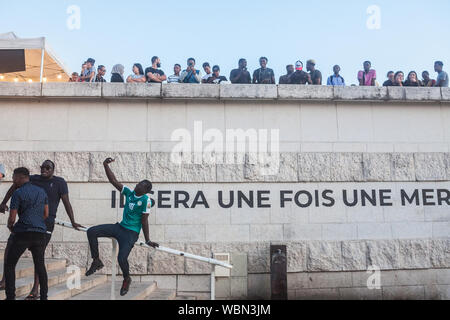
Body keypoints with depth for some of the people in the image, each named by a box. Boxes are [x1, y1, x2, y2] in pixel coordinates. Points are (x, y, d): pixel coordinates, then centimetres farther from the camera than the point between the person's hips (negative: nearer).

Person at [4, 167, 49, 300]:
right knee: (40, 265, 16)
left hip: (22, 233, -5)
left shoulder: (18, 193, -5)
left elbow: (12, 218, -6)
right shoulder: (42, 191, 11)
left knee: (9, 264, 12)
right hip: (40, 233, 5)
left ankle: (10, 296, 8)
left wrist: (10, 226, 15)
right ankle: (44, 296, 16)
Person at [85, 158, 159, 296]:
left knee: (122, 258, -19)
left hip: (131, 233, -7)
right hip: (120, 227, 7)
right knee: (91, 232, -4)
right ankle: (97, 261, 9)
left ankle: (127, 279, 16)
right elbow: (114, 181, 3)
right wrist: (106, 165, -6)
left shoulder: (146, 200, -14)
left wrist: (148, 240, -11)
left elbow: (144, 221, -12)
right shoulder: (129, 192, 3)